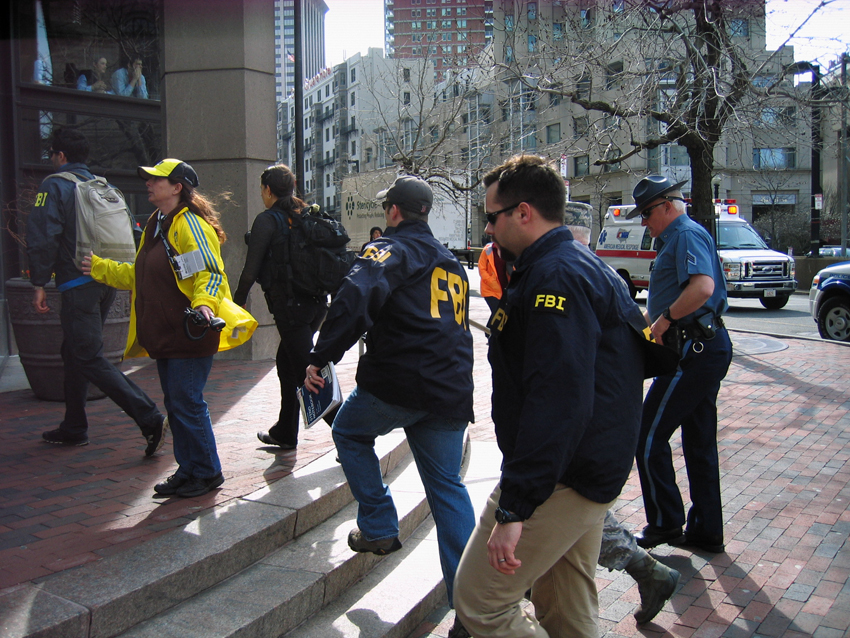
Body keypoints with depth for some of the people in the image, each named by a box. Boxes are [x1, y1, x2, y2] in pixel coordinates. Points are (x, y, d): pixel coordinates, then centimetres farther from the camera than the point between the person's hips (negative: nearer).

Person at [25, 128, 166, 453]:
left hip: (78, 285, -8)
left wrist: (39, 284, -10)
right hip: (108, 282, 8)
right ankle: (73, 428, 28)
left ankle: (150, 419, -20)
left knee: (90, 358, -8)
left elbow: (42, 237, -16)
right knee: (75, 353, 19)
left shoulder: (54, 186, -6)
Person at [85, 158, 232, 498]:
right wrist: (99, 267, 29)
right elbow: (140, 277, 27)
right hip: (163, 336, 10)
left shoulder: (190, 226, -12)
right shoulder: (156, 225, 17)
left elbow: (210, 273, -20)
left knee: (187, 404, -4)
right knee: (175, 405, 14)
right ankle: (188, 470, 25)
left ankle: (208, 473, 11)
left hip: (189, 335, -10)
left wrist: (203, 302, -38)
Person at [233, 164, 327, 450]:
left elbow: (251, 268, -7)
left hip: (289, 303, -8)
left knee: (307, 372, -5)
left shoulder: (268, 220, -6)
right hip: (317, 302, 8)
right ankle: (285, 433, 30)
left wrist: (238, 303, 6)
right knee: (287, 362, 21)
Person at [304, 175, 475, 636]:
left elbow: (354, 300, -21)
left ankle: (378, 527, 20)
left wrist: (321, 358, -18)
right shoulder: (451, 264, 22)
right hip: (451, 392, 7)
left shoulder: (391, 249, -3)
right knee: (448, 488, 12)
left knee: (349, 431, 23)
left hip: (397, 385, -6)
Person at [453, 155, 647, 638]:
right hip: (591, 471, 11)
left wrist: (514, 508, -29)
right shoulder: (585, 266, 15)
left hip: (559, 481, -11)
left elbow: (557, 401, -29)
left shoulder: (555, 276, -20)